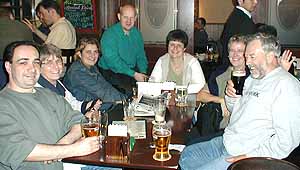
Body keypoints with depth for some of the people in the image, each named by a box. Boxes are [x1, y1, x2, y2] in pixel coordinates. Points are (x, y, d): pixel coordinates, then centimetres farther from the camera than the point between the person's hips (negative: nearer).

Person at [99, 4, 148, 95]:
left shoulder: (136, 33, 8)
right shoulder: (109, 34, -13)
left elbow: (140, 56, 14)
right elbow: (112, 61, -19)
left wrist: (143, 72, -5)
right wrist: (134, 74, -21)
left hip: (133, 70, 6)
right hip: (111, 71, -6)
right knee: (127, 88, -29)